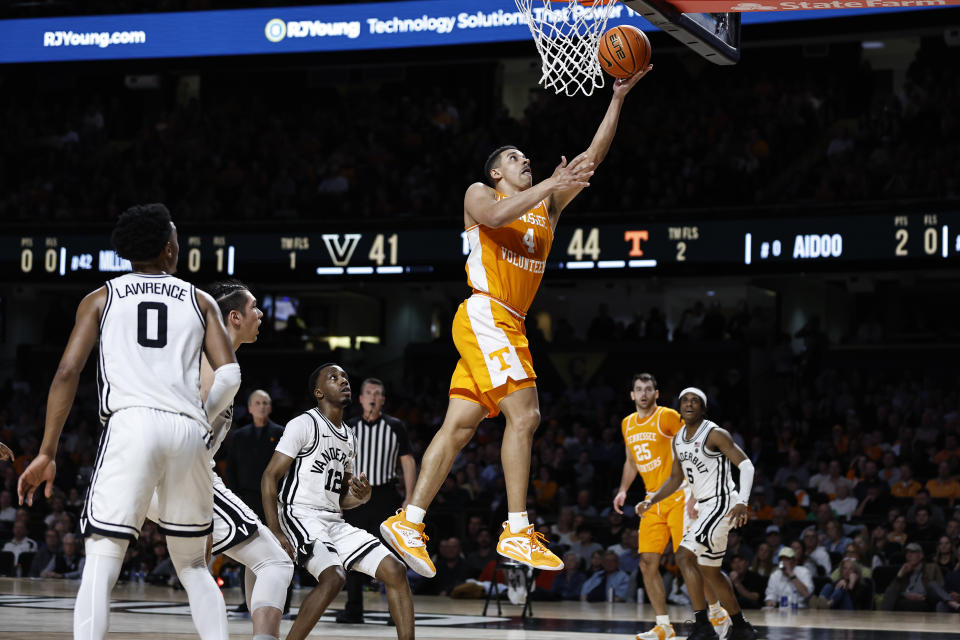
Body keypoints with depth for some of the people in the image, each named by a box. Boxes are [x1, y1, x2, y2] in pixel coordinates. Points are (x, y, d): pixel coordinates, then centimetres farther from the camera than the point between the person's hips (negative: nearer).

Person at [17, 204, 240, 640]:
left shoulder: (101, 299, 16)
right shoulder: (200, 301, 18)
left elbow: (67, 372, 4)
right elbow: (229, 376, 6)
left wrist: (47, 454, 5)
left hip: (131, 425, -2)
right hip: (189, 430, 2)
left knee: (101, 563, -2)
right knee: (192, 564, 17)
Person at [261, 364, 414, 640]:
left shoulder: (349, 438, 19)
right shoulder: (303, 425, -5)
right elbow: (270, 477, -10)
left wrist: (361, 496, 1)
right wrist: (275, 533, -19)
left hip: (335, 522, 8)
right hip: (301, 516, -8)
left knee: (395, 570, -5)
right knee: (334, 577, -31)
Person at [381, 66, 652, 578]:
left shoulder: (547, 205, 22)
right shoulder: (480, 194, 6)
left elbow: (593, 156, 15)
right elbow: (495, 216, -19)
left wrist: (618, 98, 8)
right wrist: (552, 184, -19)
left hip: (508, 326, 8)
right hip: (484, 315, -8)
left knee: (459, 425, 4)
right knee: (524, 414, -18)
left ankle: (407, 523, 4)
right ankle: (517, 532, -20)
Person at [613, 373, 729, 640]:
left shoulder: (668, 417, -10)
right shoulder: (628, 425, 12)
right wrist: (623, 490, 12)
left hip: (678, 496, -6)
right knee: (647, 563, -3)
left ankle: (718, 613, 9)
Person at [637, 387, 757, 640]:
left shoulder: (714, 434, -13)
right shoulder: (678, 439, 11)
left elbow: (746, 465, -19)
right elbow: (676, 478, 23)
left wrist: (742, 503, -31)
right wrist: (652, 500, 8)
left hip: (721, 504, -9)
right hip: (705, 508, 10)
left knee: (685, 555, -21)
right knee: (710, 571, 16)